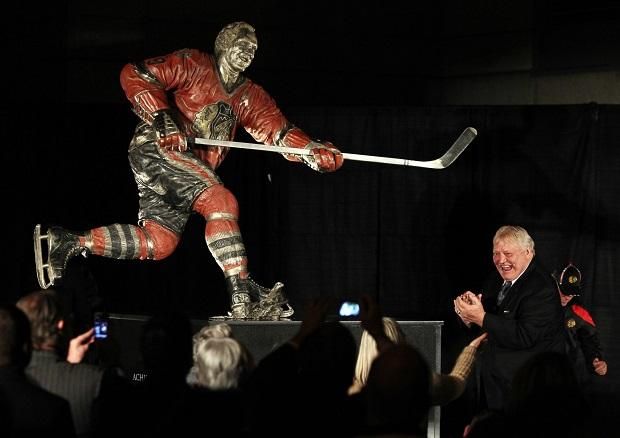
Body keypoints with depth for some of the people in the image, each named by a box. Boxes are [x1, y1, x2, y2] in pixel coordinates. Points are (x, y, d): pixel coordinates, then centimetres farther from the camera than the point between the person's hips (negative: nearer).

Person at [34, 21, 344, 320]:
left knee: (158, 243, -3)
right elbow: (134, 76, -9)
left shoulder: (249, 97, 17)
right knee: (221, 202, -24)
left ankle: (67, 242, 5)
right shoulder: (193, 65, -2)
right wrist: (163, 121, -21)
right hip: (156, 149, -8)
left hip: (191, 166, 8)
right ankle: (243, 294, -29)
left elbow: (280, 133, 7)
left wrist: (316, 152, -12)